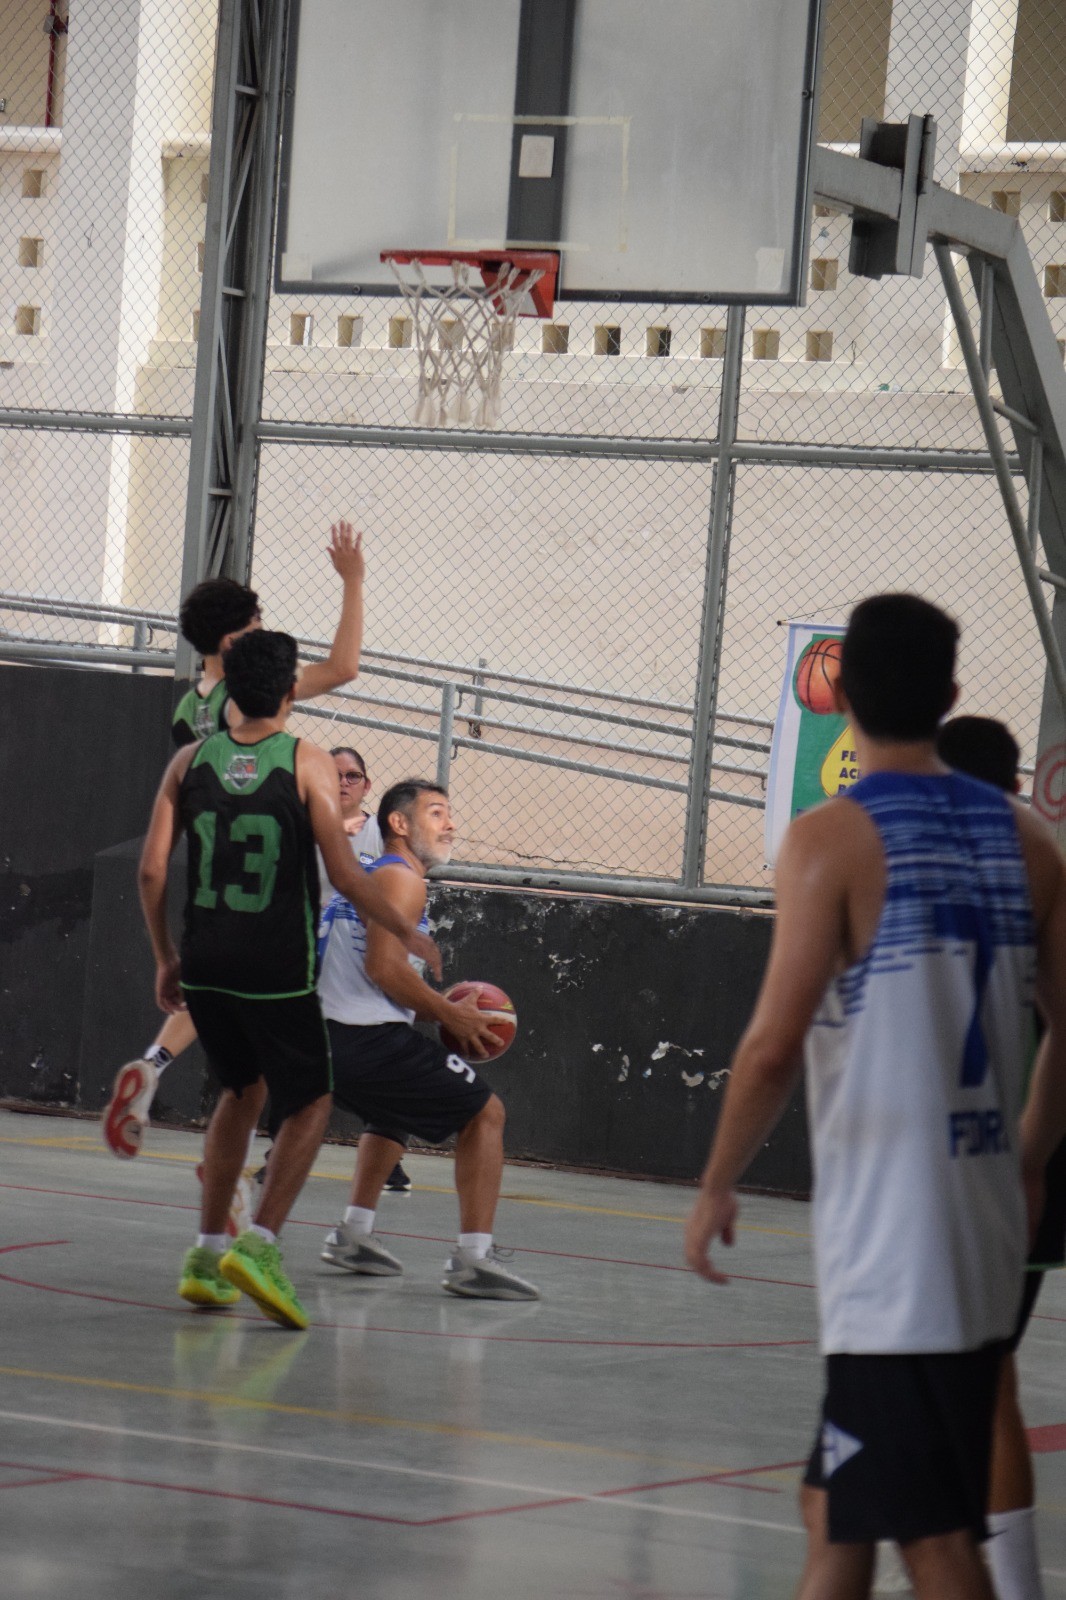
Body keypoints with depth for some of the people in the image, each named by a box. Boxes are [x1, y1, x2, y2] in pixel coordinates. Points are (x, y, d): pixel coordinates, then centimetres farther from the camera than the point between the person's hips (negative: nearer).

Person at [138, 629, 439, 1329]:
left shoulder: (192, 761, 4)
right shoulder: (307, 763, -7)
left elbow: (152, 869, 2)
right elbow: (344, 872, -12)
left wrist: (165, 957, 14)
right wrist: (408, 930, 2)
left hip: (203, 964, 4)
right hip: (276, 968, -4)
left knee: (244, 1089, 24)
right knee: (310, 1105, 11)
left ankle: (209, 1254, 20)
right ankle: (260, 1245, -9)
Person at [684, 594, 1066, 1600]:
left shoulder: (833, 839, -10)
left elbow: (775, 1045, -15)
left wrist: (716, 1186, -2)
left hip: (889, 1243, -6)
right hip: (985, 1239, 6)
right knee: (838, 1511, 18)